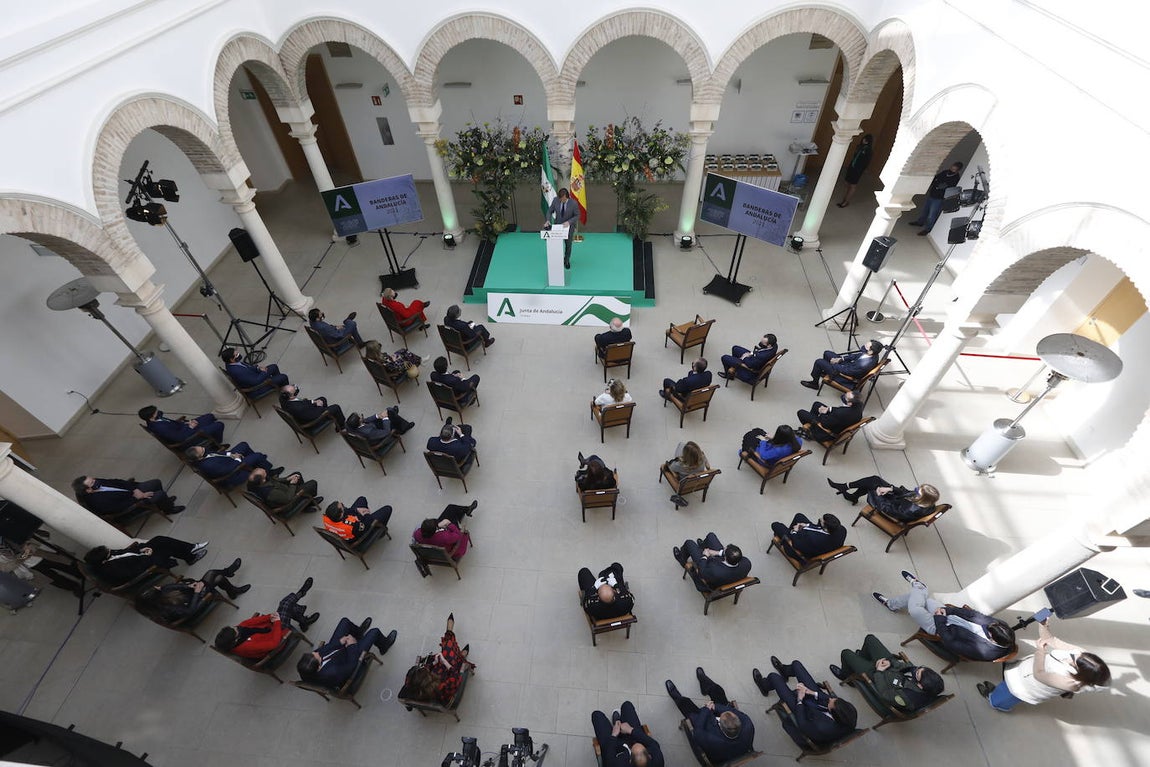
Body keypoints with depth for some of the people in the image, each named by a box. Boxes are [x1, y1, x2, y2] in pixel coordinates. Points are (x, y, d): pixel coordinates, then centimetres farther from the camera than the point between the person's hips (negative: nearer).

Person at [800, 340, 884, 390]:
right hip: (849, 365, 8)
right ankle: (825, 372, 44)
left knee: (819, 362, -4)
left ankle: (814, 383, 22)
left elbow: (846, 371, -27)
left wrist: (834, 364, -13)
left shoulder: (864, 365, -41)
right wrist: (841, 359, -6)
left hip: (845, 376, -8)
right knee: (827, 353, 17)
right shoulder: (873, 353, -17)